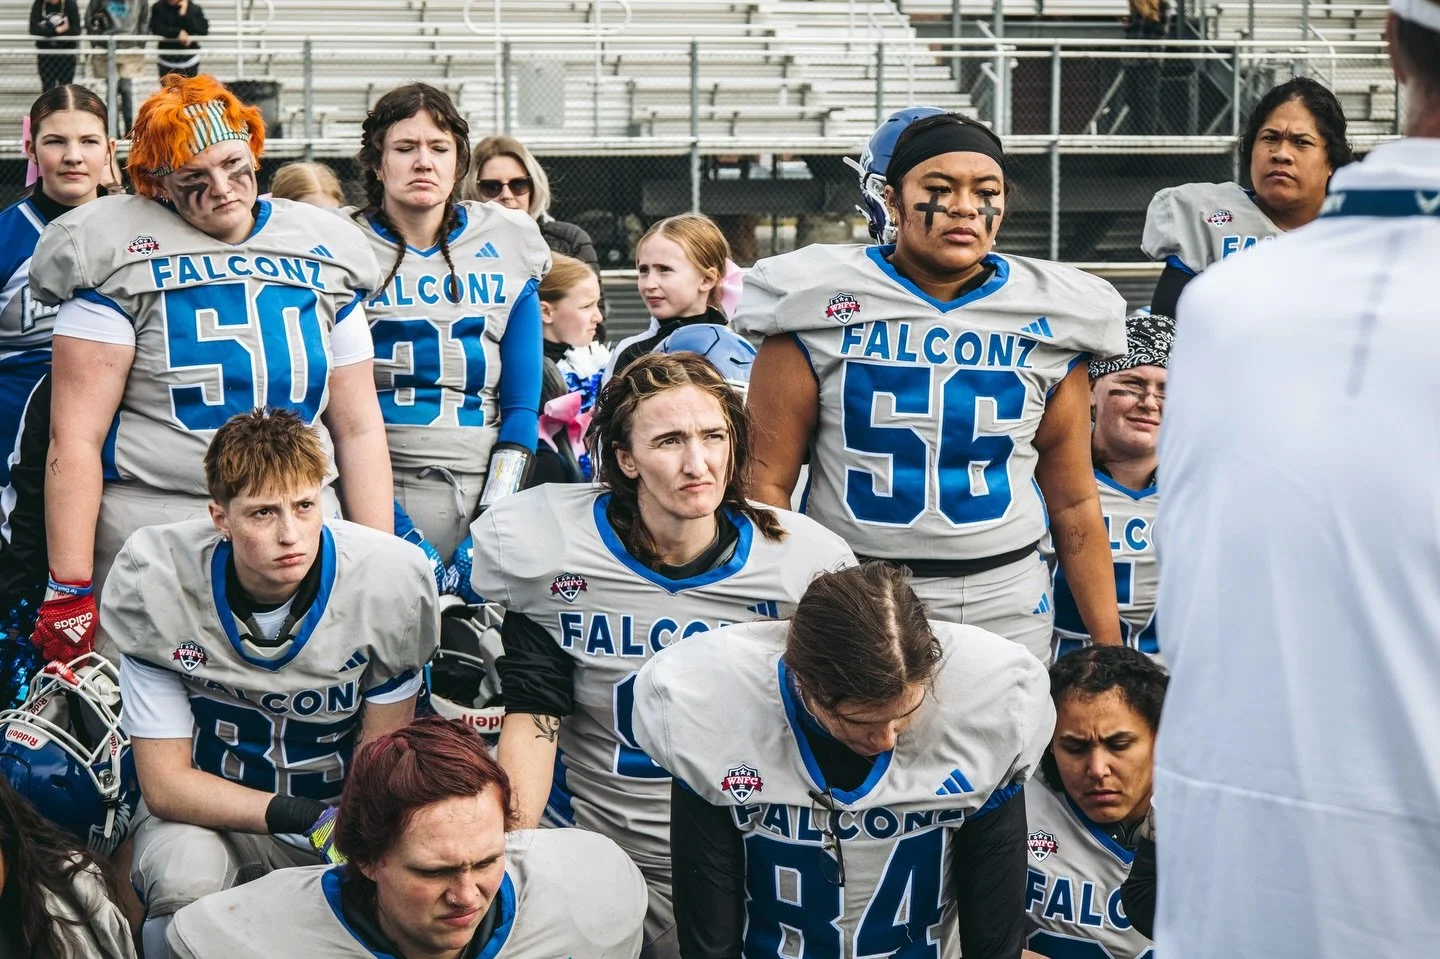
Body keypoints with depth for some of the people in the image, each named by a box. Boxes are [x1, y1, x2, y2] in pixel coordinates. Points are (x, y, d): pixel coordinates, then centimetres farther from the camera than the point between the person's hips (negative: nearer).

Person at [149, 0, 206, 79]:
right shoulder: (159, 7, -2)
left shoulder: (195, 9, -3)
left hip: (189, 58, -1)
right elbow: (156, 28, -14)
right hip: (167, 58, 1)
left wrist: (185, 15, -21)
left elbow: (203, 31, -15)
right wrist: (178, 32, -26)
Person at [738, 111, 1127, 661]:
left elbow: (1074, 502, 7)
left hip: (1007, 609, 2)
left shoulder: (1049, 320, 3)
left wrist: (1109, 649, 5)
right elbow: (767, 479, -3)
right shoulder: (819, 306, -4)